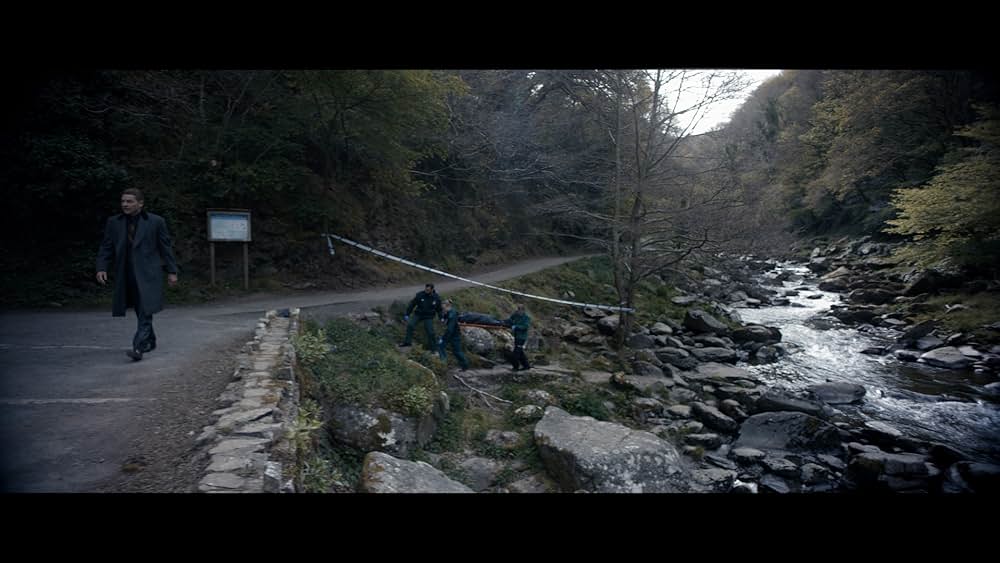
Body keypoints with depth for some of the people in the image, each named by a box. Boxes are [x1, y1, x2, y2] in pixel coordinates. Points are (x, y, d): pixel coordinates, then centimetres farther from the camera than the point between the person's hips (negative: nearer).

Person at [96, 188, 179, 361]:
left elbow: (165, 247, 3)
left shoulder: (156, 221, 1)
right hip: (126, 274, 4)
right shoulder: (113, 222, 9)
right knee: (140, 312, 13)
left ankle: (138, 348, -18)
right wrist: (101, 268, -5)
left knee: (145, 311, -13)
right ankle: (150, 342, 29)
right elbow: (106, 247, 9)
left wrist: (171, 271, 1)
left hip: (148, 274, -4)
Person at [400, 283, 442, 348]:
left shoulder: (436, 297, -10)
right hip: (418, 314, 0)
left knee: (430, 332, -6)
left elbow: (439, 309, 5)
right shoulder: (420, 295, -14)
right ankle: (407, 342, -4)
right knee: (410, 325, -17)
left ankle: (431, 347, 13)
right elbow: (412, 304, -6)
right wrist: (406, 314, -6)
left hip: (429, 316, 0)